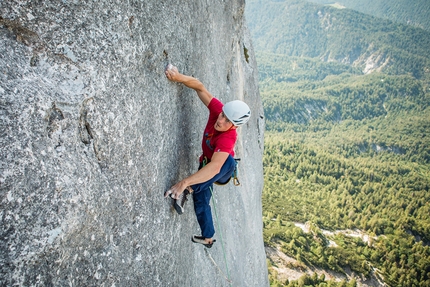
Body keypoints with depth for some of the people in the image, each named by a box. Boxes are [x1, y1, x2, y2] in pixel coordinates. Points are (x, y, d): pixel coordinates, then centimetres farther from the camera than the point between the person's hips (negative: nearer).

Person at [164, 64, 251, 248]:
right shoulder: (217, 109, -26)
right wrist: (180, 78, -40)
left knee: (229, 161, -39)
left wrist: (186, 183, -63)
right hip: (207, 165, 6)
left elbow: (215, 167, -55)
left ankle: (187, 191, -43)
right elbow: (200, 87, -20)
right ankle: (208, 238, 25)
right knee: (200, 201, 2)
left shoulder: (228, 138, -41)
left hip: (222, 170, -6)